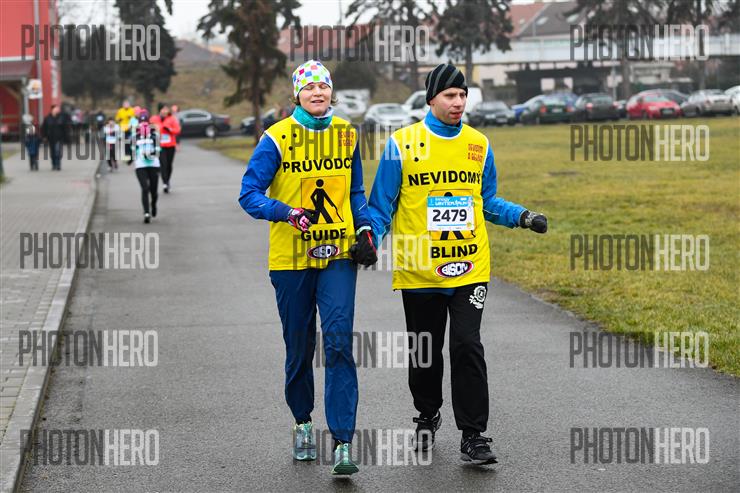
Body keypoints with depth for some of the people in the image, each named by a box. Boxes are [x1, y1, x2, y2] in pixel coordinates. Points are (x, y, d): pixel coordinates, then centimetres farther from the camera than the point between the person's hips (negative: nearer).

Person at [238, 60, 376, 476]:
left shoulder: (346, 134, 6)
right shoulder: (277, 138, -5)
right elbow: (250, 194, -9)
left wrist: (365, 230, 2)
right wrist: (288, 213, -25)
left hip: (339, 254, 1)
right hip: (291, 258, -1)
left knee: (339, 343, -11)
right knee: (299, 348, 10)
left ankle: (343, 442, -12)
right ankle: (303, 422, 34)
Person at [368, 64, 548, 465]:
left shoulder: (478, 145, 7)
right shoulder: (402, 143, -2)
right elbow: (381, 204, 3)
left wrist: (522, 217, 0)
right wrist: (371, 238, -14)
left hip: (470, 267, 1)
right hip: (418, 268, -1)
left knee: (467, 346, -9)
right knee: (424, 351, 11)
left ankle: (473, 435, -4)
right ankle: (427, 417, 34)